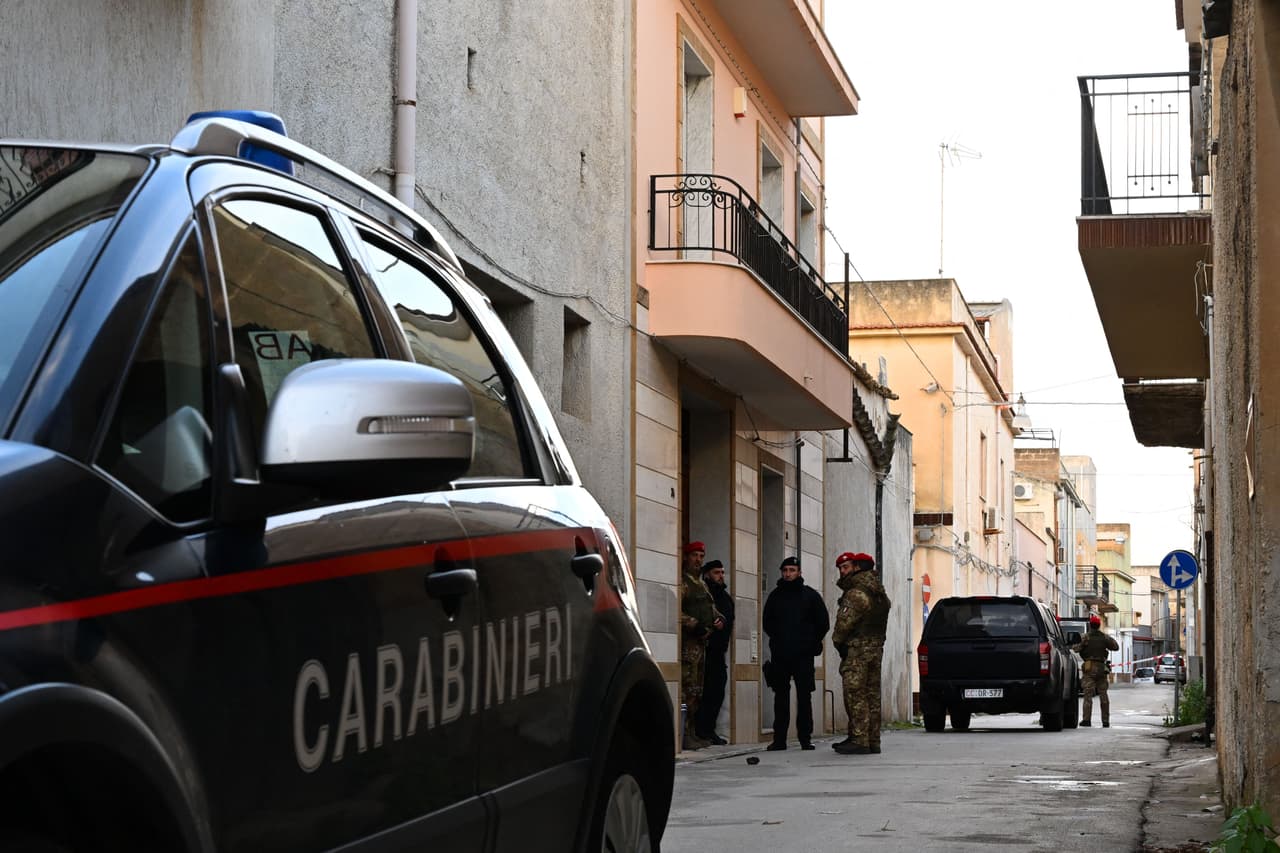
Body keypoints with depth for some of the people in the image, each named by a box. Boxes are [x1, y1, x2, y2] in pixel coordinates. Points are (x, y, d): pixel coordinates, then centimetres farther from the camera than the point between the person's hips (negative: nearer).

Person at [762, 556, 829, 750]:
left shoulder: (810, 595, 4)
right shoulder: (775, 595, 11)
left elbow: (823, 623, 7)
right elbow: (767, 623, 20)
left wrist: (811, 643, 3)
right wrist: (778, 640, 11)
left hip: (803, 655, -2)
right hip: (779, 655, 2)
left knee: (804, 697, -2)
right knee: (780, 697, 3)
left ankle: (805, 738, 1)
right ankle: (779, 739, 4)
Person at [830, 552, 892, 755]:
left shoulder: (856, 593, -15)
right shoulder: (879, 594, 16)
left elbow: (844, 623, -17)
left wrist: (838, 641, 0)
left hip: (857, 649, -9)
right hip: (876, 647, 9)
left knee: (856, 696, -9)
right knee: (872, 696, 11)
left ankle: (859, 741, -12)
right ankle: (872, 741, 13)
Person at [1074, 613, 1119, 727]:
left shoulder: (1086, 637, -6)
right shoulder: (1104, 637, 5)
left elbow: (1077, 648, -11)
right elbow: (1116, 647, 14)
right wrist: (1110, 639, 29)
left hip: (1089, 667, -3)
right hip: (1101, 667, 3)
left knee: (1088, 694, -5)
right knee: (1103, 694, 9)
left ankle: (1086, 719, -15)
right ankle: (1106, 721, 10)